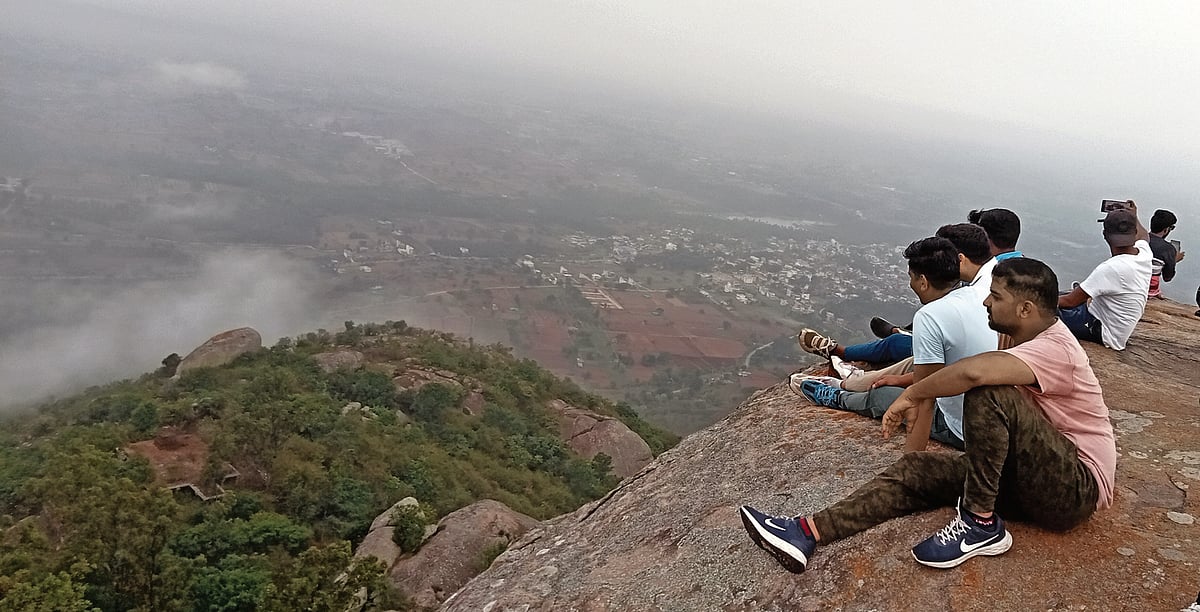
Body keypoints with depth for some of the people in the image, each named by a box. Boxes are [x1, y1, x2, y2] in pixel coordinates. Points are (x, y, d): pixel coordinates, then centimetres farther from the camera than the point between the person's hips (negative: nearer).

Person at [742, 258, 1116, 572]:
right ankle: (807, 532, -20)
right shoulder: (1036, 341, 10)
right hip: (1036, 477, 9)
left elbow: (973, 372, -40)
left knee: (990, 394, -30)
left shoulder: (1055, 348, -22)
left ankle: (981, 524, -18)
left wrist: (912, 395, -26)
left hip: (1077, 489, -9)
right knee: (918, 468, -7)